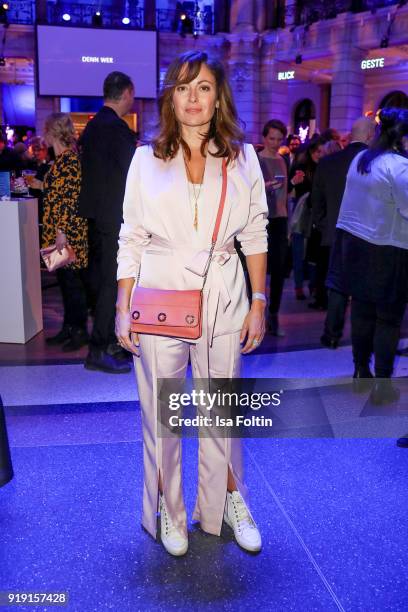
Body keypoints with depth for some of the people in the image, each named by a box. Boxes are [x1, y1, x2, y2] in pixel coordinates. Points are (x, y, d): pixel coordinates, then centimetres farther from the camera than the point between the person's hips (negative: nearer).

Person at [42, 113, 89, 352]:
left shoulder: (70, 159, -15)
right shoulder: (61, 159, 14)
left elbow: (71, 198, -20)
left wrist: (62, 230, -22)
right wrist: (40, 185, 28)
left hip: (69, 230, -10)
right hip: (59, 229, 10)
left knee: (72, 279, -3)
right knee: (64, 278, 13)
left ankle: (80, 330, 6)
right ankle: (69, 327, 22)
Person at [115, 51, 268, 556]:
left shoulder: (242, 158, 4)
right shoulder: (146, 160, 2)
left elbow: (255, 236, 6)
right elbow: (131, 239, 3)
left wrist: (259, 303, 2)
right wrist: (123, 309, -1)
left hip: (222, 298, 1)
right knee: (160, 411, 8)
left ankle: (228, 501, 32)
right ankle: (168, 509, 29)